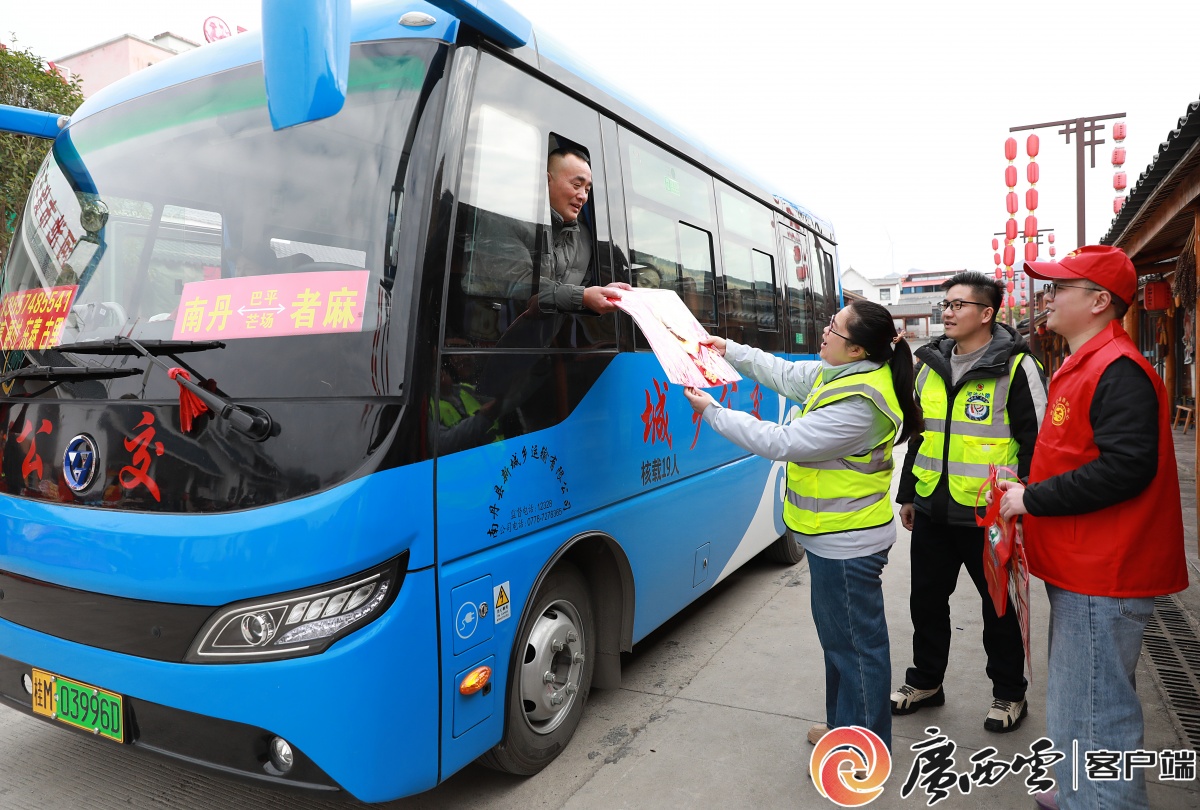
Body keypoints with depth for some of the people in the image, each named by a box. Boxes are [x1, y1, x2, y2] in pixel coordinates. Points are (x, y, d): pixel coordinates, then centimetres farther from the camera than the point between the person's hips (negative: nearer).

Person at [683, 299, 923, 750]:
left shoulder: (857, 403, -29)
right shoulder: (840, 373, 2)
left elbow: (782, 443, -26)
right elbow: (787, 375, 17)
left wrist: (713, 412, -19)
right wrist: (731, 351, 13)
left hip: (847, 543, -11)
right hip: (837, 535, 11)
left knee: (856, 643, 5)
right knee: (839, 635, 23)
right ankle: (844, 724, 42)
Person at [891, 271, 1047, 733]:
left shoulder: (1015, 367, -9)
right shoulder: (931, 365, 9)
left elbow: (1036, 441, -9)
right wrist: (908, 494, 18)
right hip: (932, 512, 6)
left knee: (999, 606, 12)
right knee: (926, 600, 15)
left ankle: (1009, 693, 31)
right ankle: (925, 682, 33)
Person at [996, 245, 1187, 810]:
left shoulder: (1118, 370, -17)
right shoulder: (1082, 366, 16)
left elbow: (1125, 467, -26)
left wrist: (1033, 499, -19)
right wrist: (1027, 489, 10)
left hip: (1101, 578, -11)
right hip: (1081, 567, 11)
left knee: (1087, 720, -4)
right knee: (1082, 704, 23)